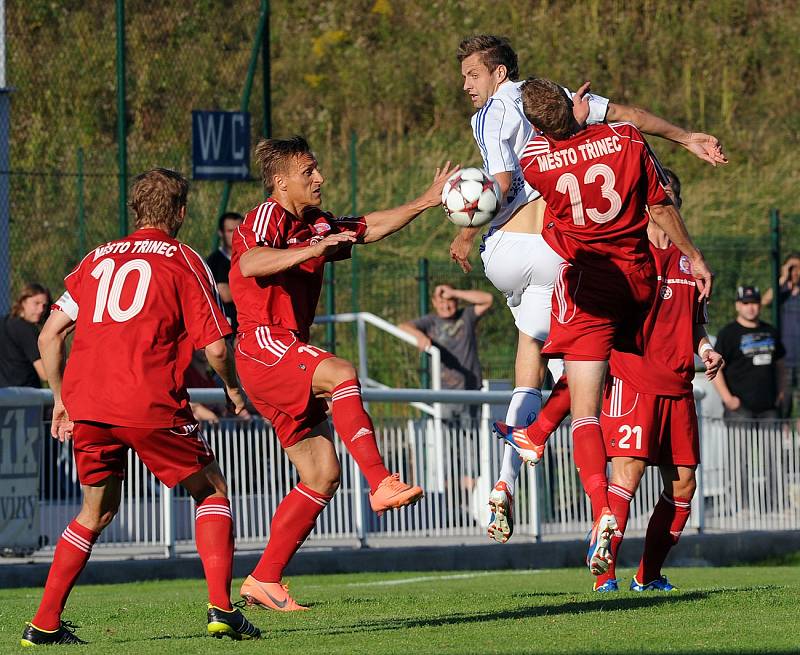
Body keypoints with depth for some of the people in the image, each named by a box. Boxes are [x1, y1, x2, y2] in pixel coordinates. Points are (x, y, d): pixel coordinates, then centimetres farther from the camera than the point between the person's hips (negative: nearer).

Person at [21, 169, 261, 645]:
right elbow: (216, 347, 0)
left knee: (98, 511, 21)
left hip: (86, 405, 5)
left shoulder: (98, 259, 18)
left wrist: (61, 397, 26)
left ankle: (45, 624, 15)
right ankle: (222, 610, -1)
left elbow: (50, 335, 16)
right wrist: (234, 390, 18)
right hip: (151, 405, -5)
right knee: (212, 491, 12)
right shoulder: (185, 261, 5)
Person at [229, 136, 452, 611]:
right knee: (340, 373, -34)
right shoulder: (267, 217, -7)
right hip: (263, 345, -9)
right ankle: (381, 483, -46)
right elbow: (249, 264, -28)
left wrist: (427, 202, 23)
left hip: (288, 359, 9)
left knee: (323, 474, 3)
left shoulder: (316, 225, 19)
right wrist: (311, 250, -37)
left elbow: (369, 228, 30)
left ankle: (264, 580, 7)